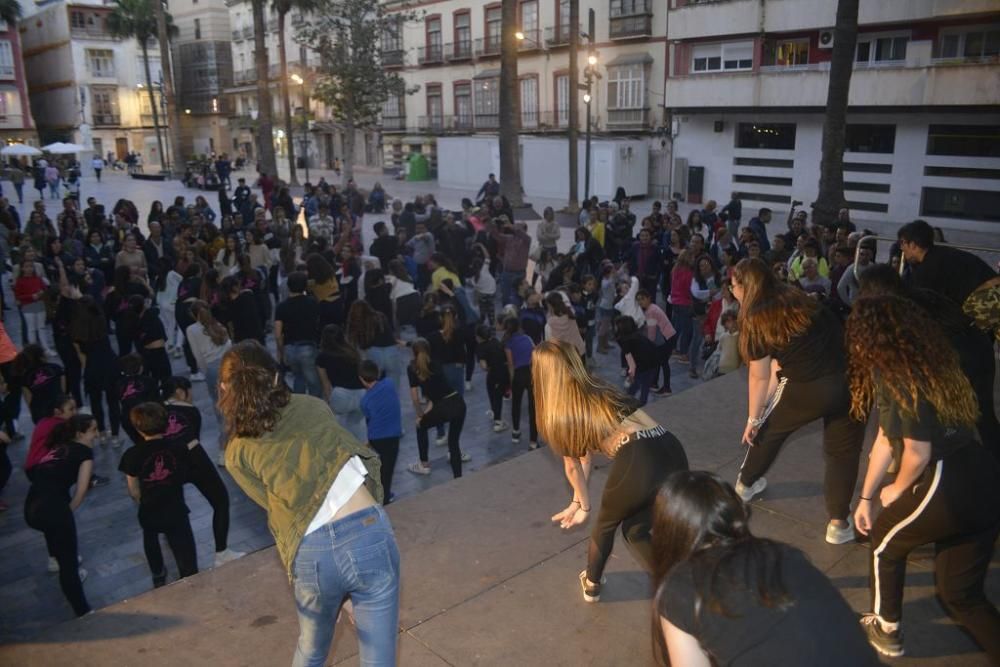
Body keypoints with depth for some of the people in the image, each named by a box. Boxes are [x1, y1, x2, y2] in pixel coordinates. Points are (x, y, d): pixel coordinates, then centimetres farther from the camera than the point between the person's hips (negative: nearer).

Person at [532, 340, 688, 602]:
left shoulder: (557, 413, 14)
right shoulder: (599, 388, 28)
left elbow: (574, 466, 27)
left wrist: (584, 506, 45)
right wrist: (578, 502, 48)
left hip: (636, 463, -5)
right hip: (674, 453, 5)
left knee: (606, 524, 28)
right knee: (635, 530, 29)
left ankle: (592, 583, 49)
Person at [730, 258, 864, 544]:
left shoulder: (756, 321, -3)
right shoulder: (798, 299, 13)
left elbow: (760, 378, 2)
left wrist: (754, 418, 11)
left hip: (807, 390, -3)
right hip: (847, 380, 4)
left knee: (769, 430, 24)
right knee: (842, 451, 18)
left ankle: (746, 484, 44)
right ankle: (838, 523, 17)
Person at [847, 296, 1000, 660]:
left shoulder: (897, 375, -12)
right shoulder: (920, 365, 17)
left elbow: (918, 453, -15)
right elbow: (886, 438, 23)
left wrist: (898, 490, 6)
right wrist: (866, 497, 29)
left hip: (950, 487, -8)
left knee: (885, 541, 22)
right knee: (960, 593, 21)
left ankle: (886, 630, 39)